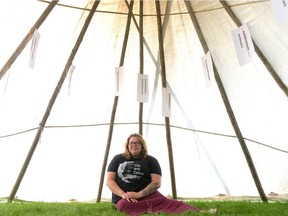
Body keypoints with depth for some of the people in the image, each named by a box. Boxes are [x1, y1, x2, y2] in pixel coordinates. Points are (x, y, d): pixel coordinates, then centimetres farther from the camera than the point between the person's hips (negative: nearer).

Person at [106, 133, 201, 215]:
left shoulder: (151, 160, 9)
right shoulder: (118, 159, 13)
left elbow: (157, 182, -2)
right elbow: (109, 180, 7)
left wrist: (139, 194, -16)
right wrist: (123, 194, -11)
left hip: (147, 195, 0)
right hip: (123, 199, 1)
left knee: (164, 201, -34)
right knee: (125, 205, -38)